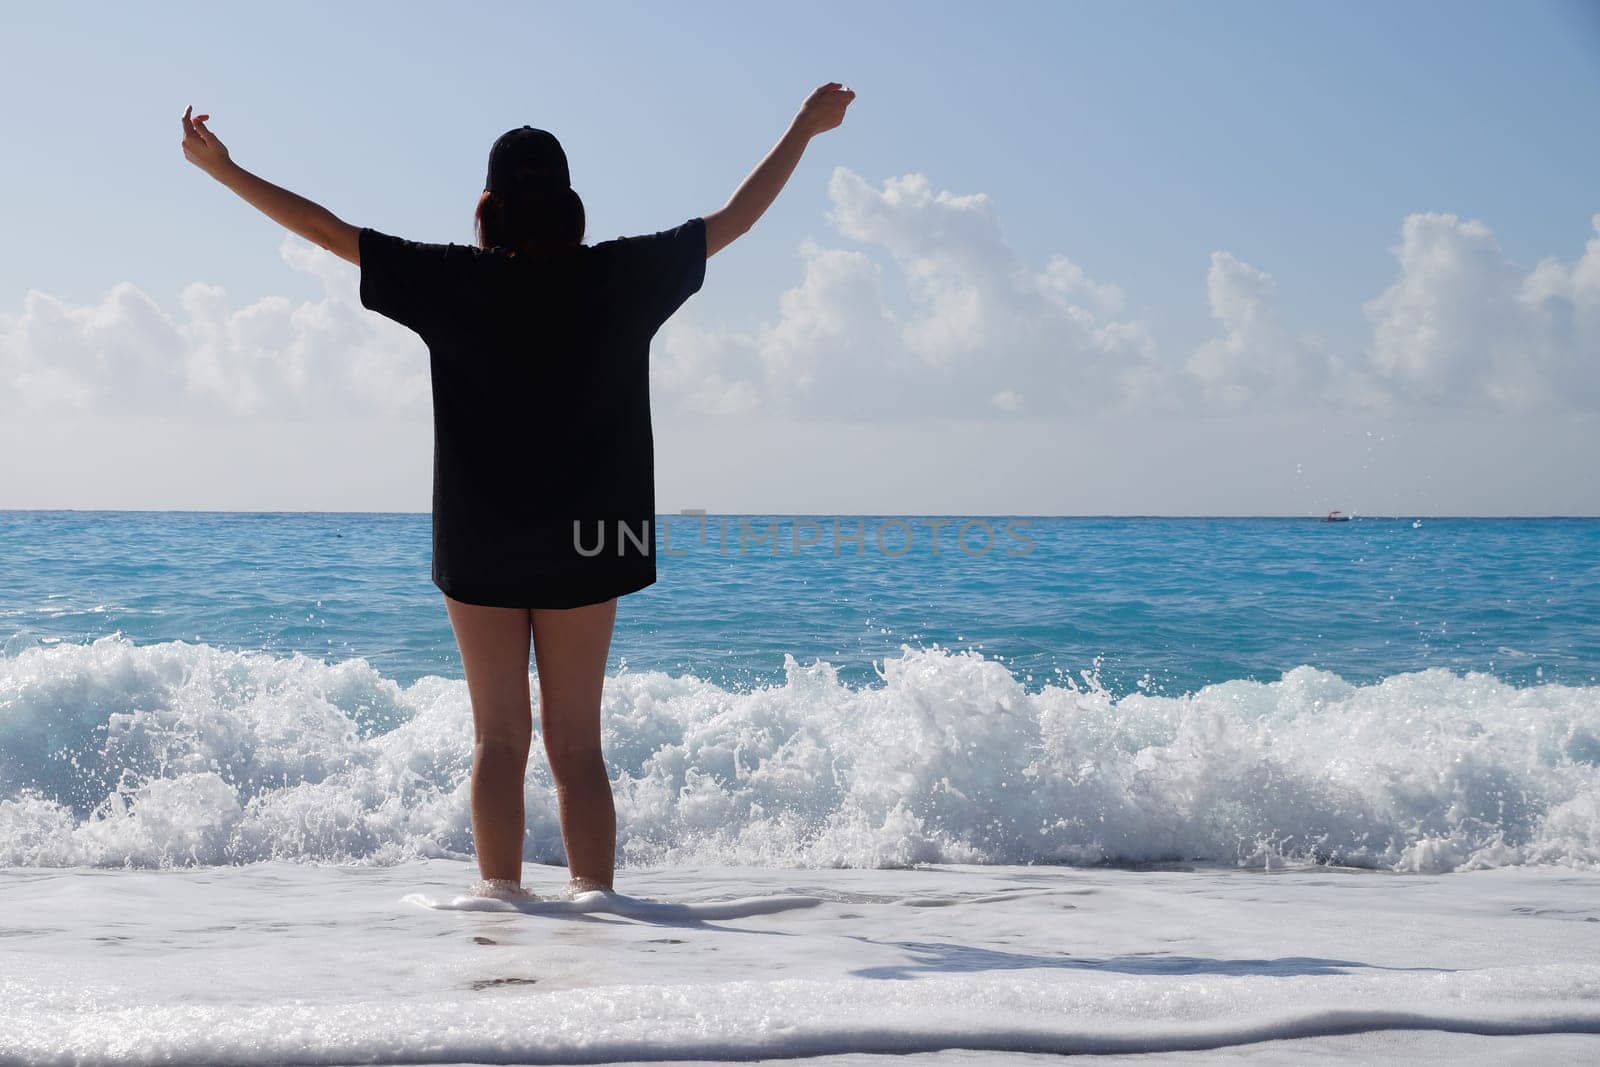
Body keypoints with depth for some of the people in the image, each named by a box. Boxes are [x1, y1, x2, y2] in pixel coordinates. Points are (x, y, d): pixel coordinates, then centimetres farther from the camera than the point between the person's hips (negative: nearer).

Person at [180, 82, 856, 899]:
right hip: (583, 548, 1)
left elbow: (326, 230, -4)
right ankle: (594, 895, 3)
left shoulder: (455, 282, -7)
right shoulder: (619, 278, -4)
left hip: (480, 548, -1)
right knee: (578, 744, 7)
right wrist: (806, 128, 18)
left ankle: (501, 892, 4)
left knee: (500, 738, 7)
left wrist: (224, 170, 6)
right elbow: (736, 218, 6)